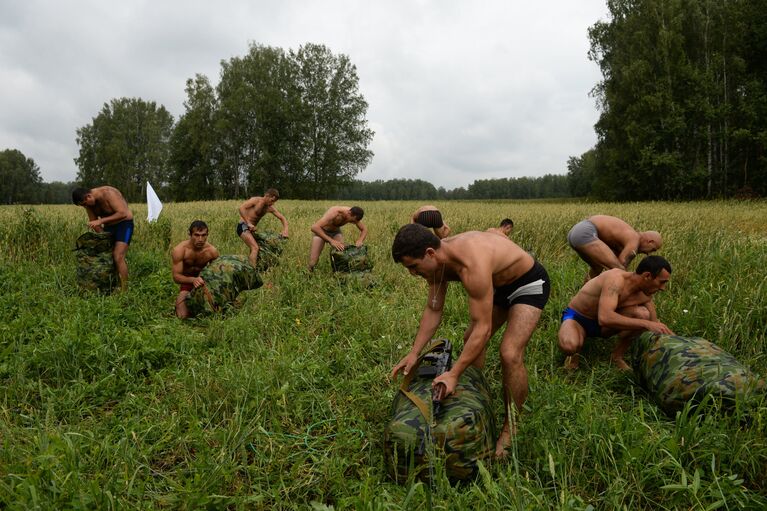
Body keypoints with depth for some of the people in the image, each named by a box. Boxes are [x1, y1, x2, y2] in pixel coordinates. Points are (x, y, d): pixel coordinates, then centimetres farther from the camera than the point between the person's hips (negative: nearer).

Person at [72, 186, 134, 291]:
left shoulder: (108, 193, -25)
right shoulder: (89, 203, -3)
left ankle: (124, 290, -16)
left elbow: (123, 214, -31)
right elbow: (94, 222, 5)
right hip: (109, 226, 8)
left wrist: (101, 221, -32)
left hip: (124, 224, -8)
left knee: (118, 257, -18)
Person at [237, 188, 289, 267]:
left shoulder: (269, 208, 7)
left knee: (255, 249, 20)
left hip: (250, 229, 9)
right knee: (255, 248, -23)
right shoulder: (256, 200, -12)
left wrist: (285, 230, -9)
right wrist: (248, 223, -30)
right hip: (243, 226, -9)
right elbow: (241, 207, -26)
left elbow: (283, 218, 10)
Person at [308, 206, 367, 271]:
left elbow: (364, 229, -7)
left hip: (335, 232, 4)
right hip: (320, 231, -4)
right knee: (312, 263, -17)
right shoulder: (334, 213, -40)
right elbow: (314, 228, -48)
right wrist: (331, 240, -55)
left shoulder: (354, 215, -22)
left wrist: (360, 241, -29)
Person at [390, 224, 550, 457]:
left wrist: (453, 374, -37)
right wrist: (414, 353, -8)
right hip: (500, 284, 9)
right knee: (470, 341, 11)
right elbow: (433, 310, -3)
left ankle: (511, 428, -1)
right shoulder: (436, 261, -13)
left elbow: (483, 328, -37)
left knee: (510, 354, -20)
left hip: (529, 283, -9)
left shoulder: (472, 266, -40)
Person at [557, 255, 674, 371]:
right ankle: (574, 352, -2)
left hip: (600, 324, 6)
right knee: (569, 346, -42)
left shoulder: (645, 294, -9)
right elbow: (605, 318, -47)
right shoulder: (616, 279, -33)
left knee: (643, 314, -21)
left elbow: (655, 325, 7)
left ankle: (617, 356, -1)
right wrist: (646, 324, -45)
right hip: (576, 318, -6)